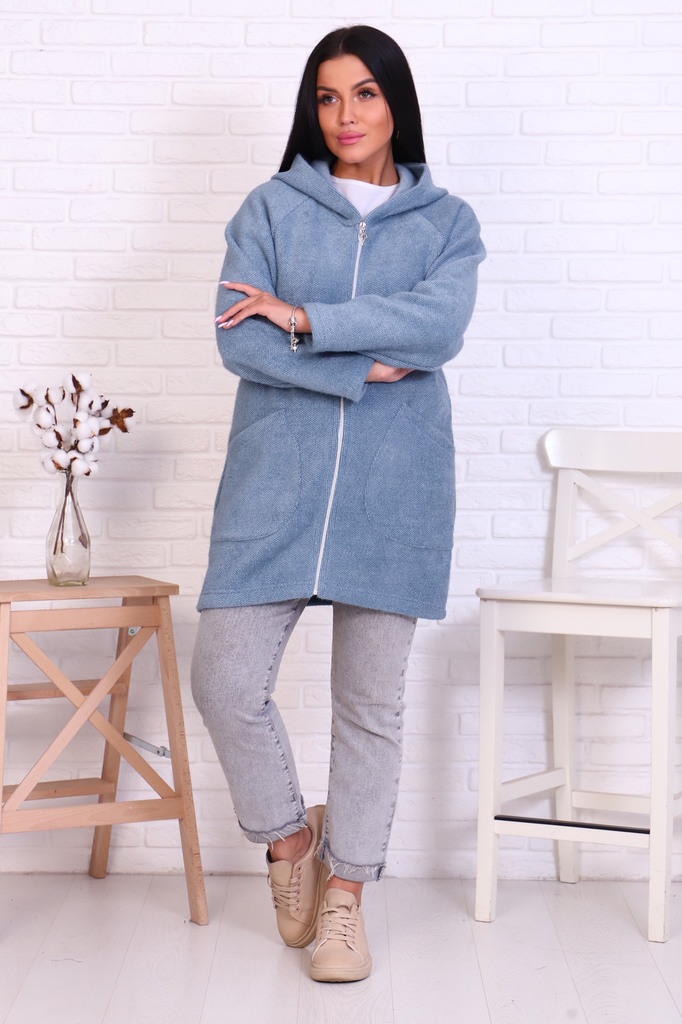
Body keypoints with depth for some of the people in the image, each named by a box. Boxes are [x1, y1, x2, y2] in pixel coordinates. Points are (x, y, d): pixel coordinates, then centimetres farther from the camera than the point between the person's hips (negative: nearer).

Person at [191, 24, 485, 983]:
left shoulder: (448, 222, 10)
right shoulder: (272, 208, 8)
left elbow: (439, 326, -11)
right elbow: (239, 340, -5)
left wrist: (305, 318, -12)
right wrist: (364, 369, -10)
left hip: (395, 483, 0)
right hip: (277, 476, 0)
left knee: (372, 701, 5)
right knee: (225, 677, -6)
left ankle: (345, 889, 22)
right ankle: (289, 836, 21)